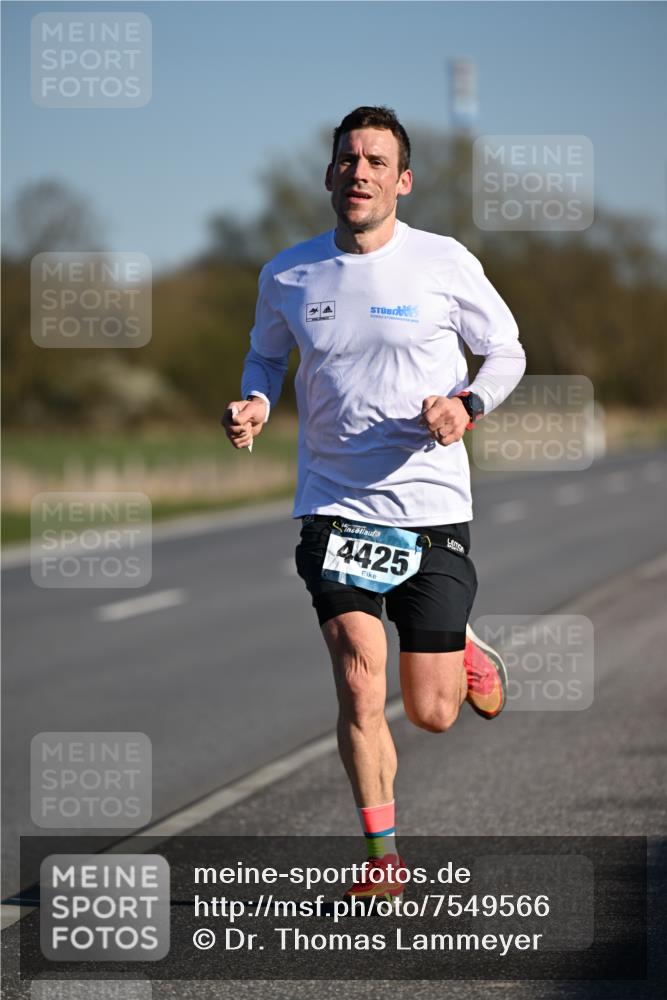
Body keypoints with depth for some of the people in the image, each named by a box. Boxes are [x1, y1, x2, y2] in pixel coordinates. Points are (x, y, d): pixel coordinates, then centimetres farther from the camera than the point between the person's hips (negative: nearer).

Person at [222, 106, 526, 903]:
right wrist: (255, 404, -2)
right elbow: (266, 355, 20)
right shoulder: (287, 275, 3)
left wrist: (467, 404, -14)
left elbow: (506, 352, 7)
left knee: (431, 715, 3)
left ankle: (463, 652, 39)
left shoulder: (445, 263, -4)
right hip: (334, 506, 1)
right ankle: (382, 853, 3)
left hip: (432, 508, -1)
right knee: (360, 684, -13)